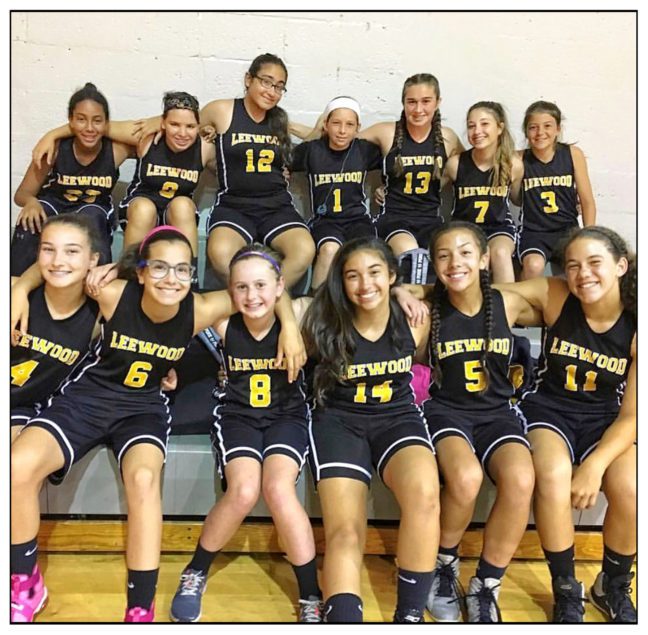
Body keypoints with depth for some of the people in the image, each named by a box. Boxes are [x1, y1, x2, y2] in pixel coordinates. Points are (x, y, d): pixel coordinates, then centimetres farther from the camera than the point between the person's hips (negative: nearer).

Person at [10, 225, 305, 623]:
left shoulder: (201, 311, -18)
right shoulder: (113, 295, -19)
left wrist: (289, 323, -15)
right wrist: (21, 287, -10)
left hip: (144, 407, -1)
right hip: (89, 395, 1)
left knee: (144, 478, -33)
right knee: (19, 466, -22)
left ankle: (141, 610, -16)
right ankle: (25, 584, 5)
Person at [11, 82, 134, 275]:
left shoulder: (116, 149, -19)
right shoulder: (56, 147, -18)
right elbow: (22, 194, -11)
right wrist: (31, 202, -33)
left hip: (95, 218, 0)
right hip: (53, 208, 0)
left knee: (91, 215, -33)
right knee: (31, 218, -30)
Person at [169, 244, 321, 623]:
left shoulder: (297, 318, -15)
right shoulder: (224, 323, -14)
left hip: (287, 415, 0)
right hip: (237, 414, 1)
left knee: (279, 489, -27)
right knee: (244, 491, -25)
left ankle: (312, 596, -6)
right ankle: (196, 573, 5)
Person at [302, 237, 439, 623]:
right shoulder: (325, 326, -11)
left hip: (398, 416, 1)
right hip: (340, 420, 0)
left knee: (425, 493, -31)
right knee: (345, 532, -20)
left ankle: (410, 614, -14)